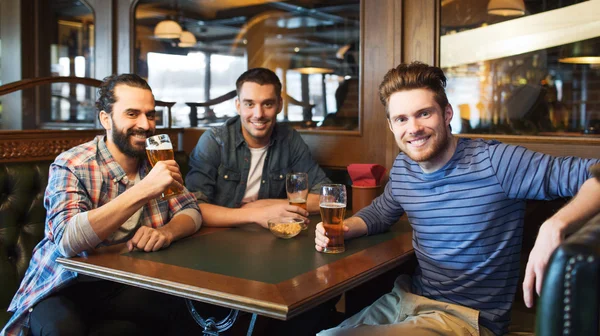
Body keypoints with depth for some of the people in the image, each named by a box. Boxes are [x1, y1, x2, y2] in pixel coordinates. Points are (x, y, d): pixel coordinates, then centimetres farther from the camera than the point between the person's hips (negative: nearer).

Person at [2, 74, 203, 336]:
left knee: (173, 307, -23)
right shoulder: (71, 166, -14)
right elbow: (68, 239, -29)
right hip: (66, 288, -5)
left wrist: (166, 232, -24)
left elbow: (191, 211, -1)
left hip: (128, 284, 6)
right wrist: (143, 190, -36)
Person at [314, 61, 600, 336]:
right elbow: (380, 212, 23)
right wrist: (341, 228, 1)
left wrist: (557, 224, -43)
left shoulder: (493, 162, -18)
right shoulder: (402, 168, 2)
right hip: (408, 299, 6)